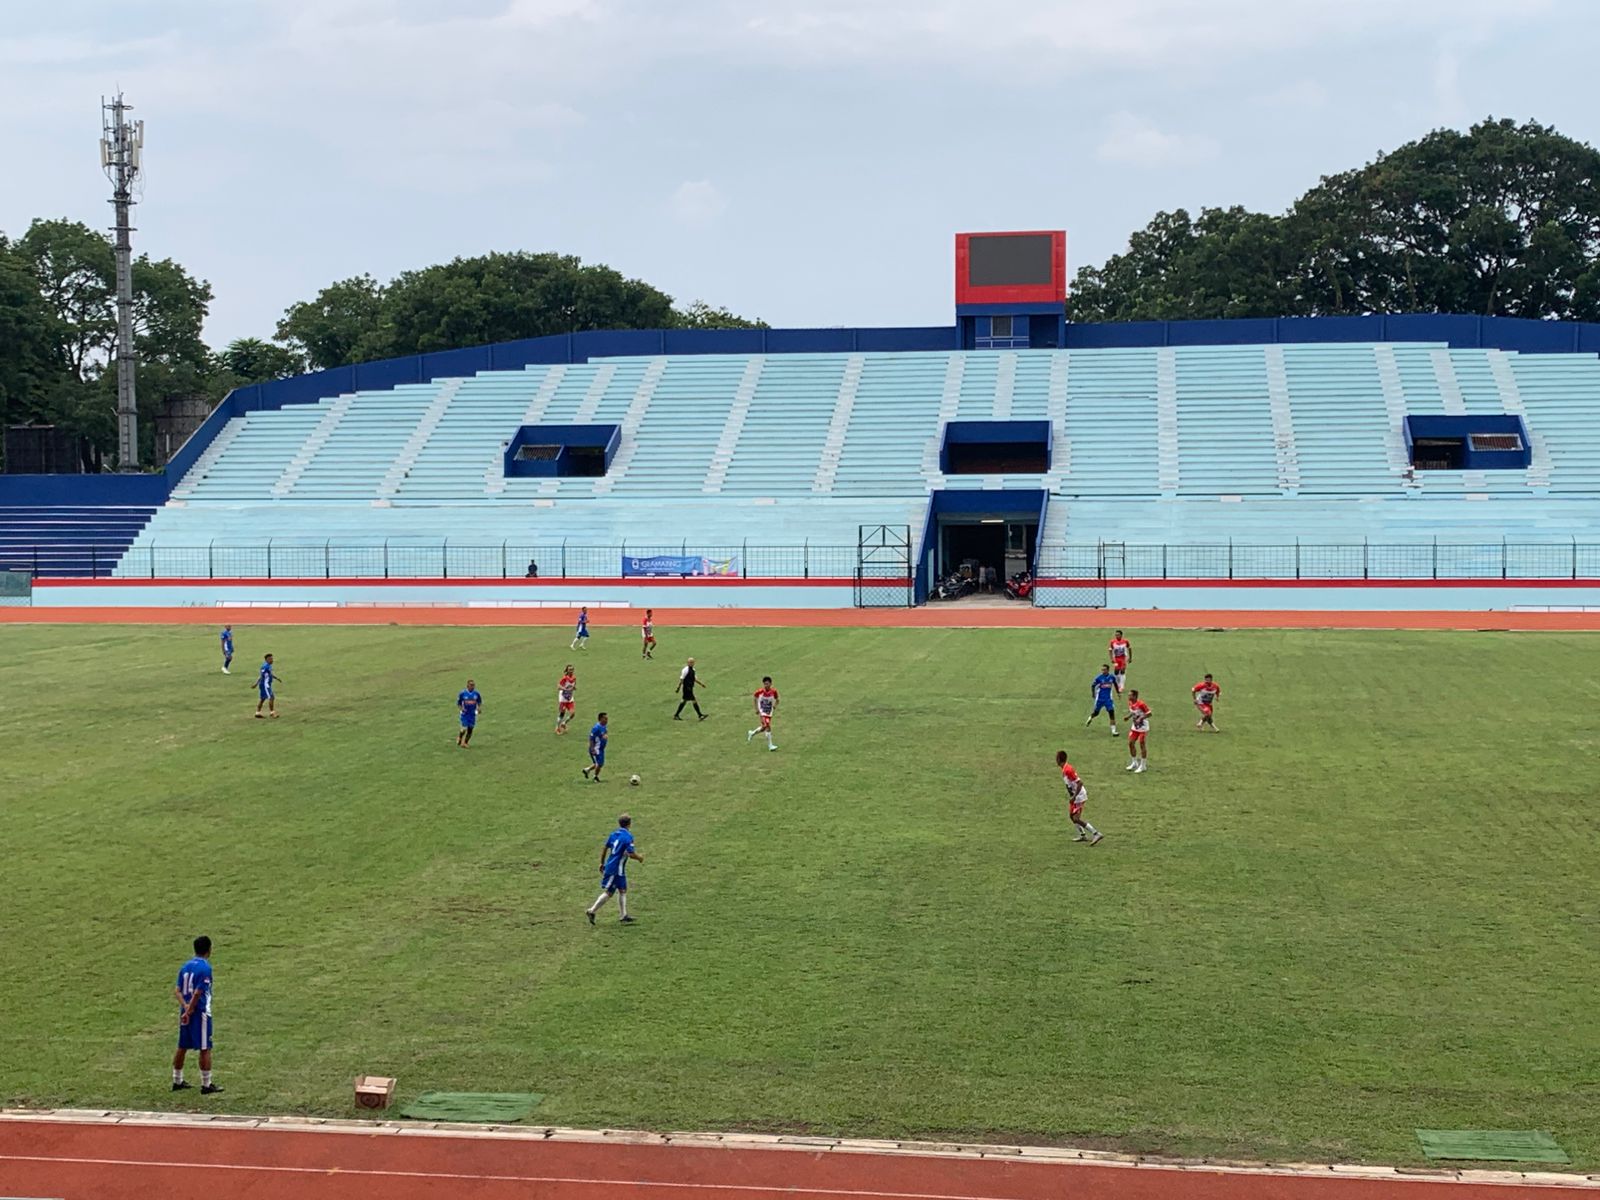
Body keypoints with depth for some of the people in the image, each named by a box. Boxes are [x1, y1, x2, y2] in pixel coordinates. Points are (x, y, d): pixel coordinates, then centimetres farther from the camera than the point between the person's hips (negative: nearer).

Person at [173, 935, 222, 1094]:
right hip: (200, 1012, -7)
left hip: (185, 1011, 7)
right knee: (205, 1049, 0)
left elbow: (177, 990, 2)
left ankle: (177, 1082, 24)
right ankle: (206, 1085, 2)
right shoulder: (205, 968, -14)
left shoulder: (185, 966, 8)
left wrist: (185, 1006, -9)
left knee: (182, 1047, 15)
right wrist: (189, 1011, -15)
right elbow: (198, 993, -19)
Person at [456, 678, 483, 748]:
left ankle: (466, 743, 20)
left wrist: (479, 708, -7)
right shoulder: (463, 694, -8)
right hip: (465, 714, -3)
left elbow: (479, 702, 12)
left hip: (473, 714, 3)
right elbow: (458, 703, 2)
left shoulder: (476, 694, -2)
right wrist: (461, 708, -17)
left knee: (470, 729, 3)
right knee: (464, 728, -11)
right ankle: (459, 737, 20)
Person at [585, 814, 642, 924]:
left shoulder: (614, 834, 7)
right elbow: (631, 854, -23)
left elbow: (604, 848, 12)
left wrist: (602, 863, 21)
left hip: (610, 866, 8)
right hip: (616, 869, -8)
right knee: (609, 892, -1)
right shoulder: (628, 837, -17)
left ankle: (624, 915, 17)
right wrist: (640, 858, -2)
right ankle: (592, 911, 1)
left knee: (622, 890, 14)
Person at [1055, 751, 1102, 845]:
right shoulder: (1065, 769, 6)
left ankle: (1096, 834, -12)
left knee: (1076, 819, -12)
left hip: (1078, 796, -10)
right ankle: (1083, 835, 31)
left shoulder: (1067, 770, -25)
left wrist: (1074, 797, -27)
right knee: (1071, 815, 21)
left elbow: (1080, 783, -28)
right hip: (1074, 795, 10)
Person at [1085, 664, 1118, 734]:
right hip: (1100, 698, -1)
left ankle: (1113, 730, -7)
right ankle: (1090, 719, 48)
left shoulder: (1112, 677, -4)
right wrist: (1093, 693, -13)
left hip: (1108, 698, 1)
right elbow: (1093, 685, -2)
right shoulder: (1099, 678, -12)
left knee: (1111, 712, -10)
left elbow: (1115, 684, 16)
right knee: (1096, 712, 12)